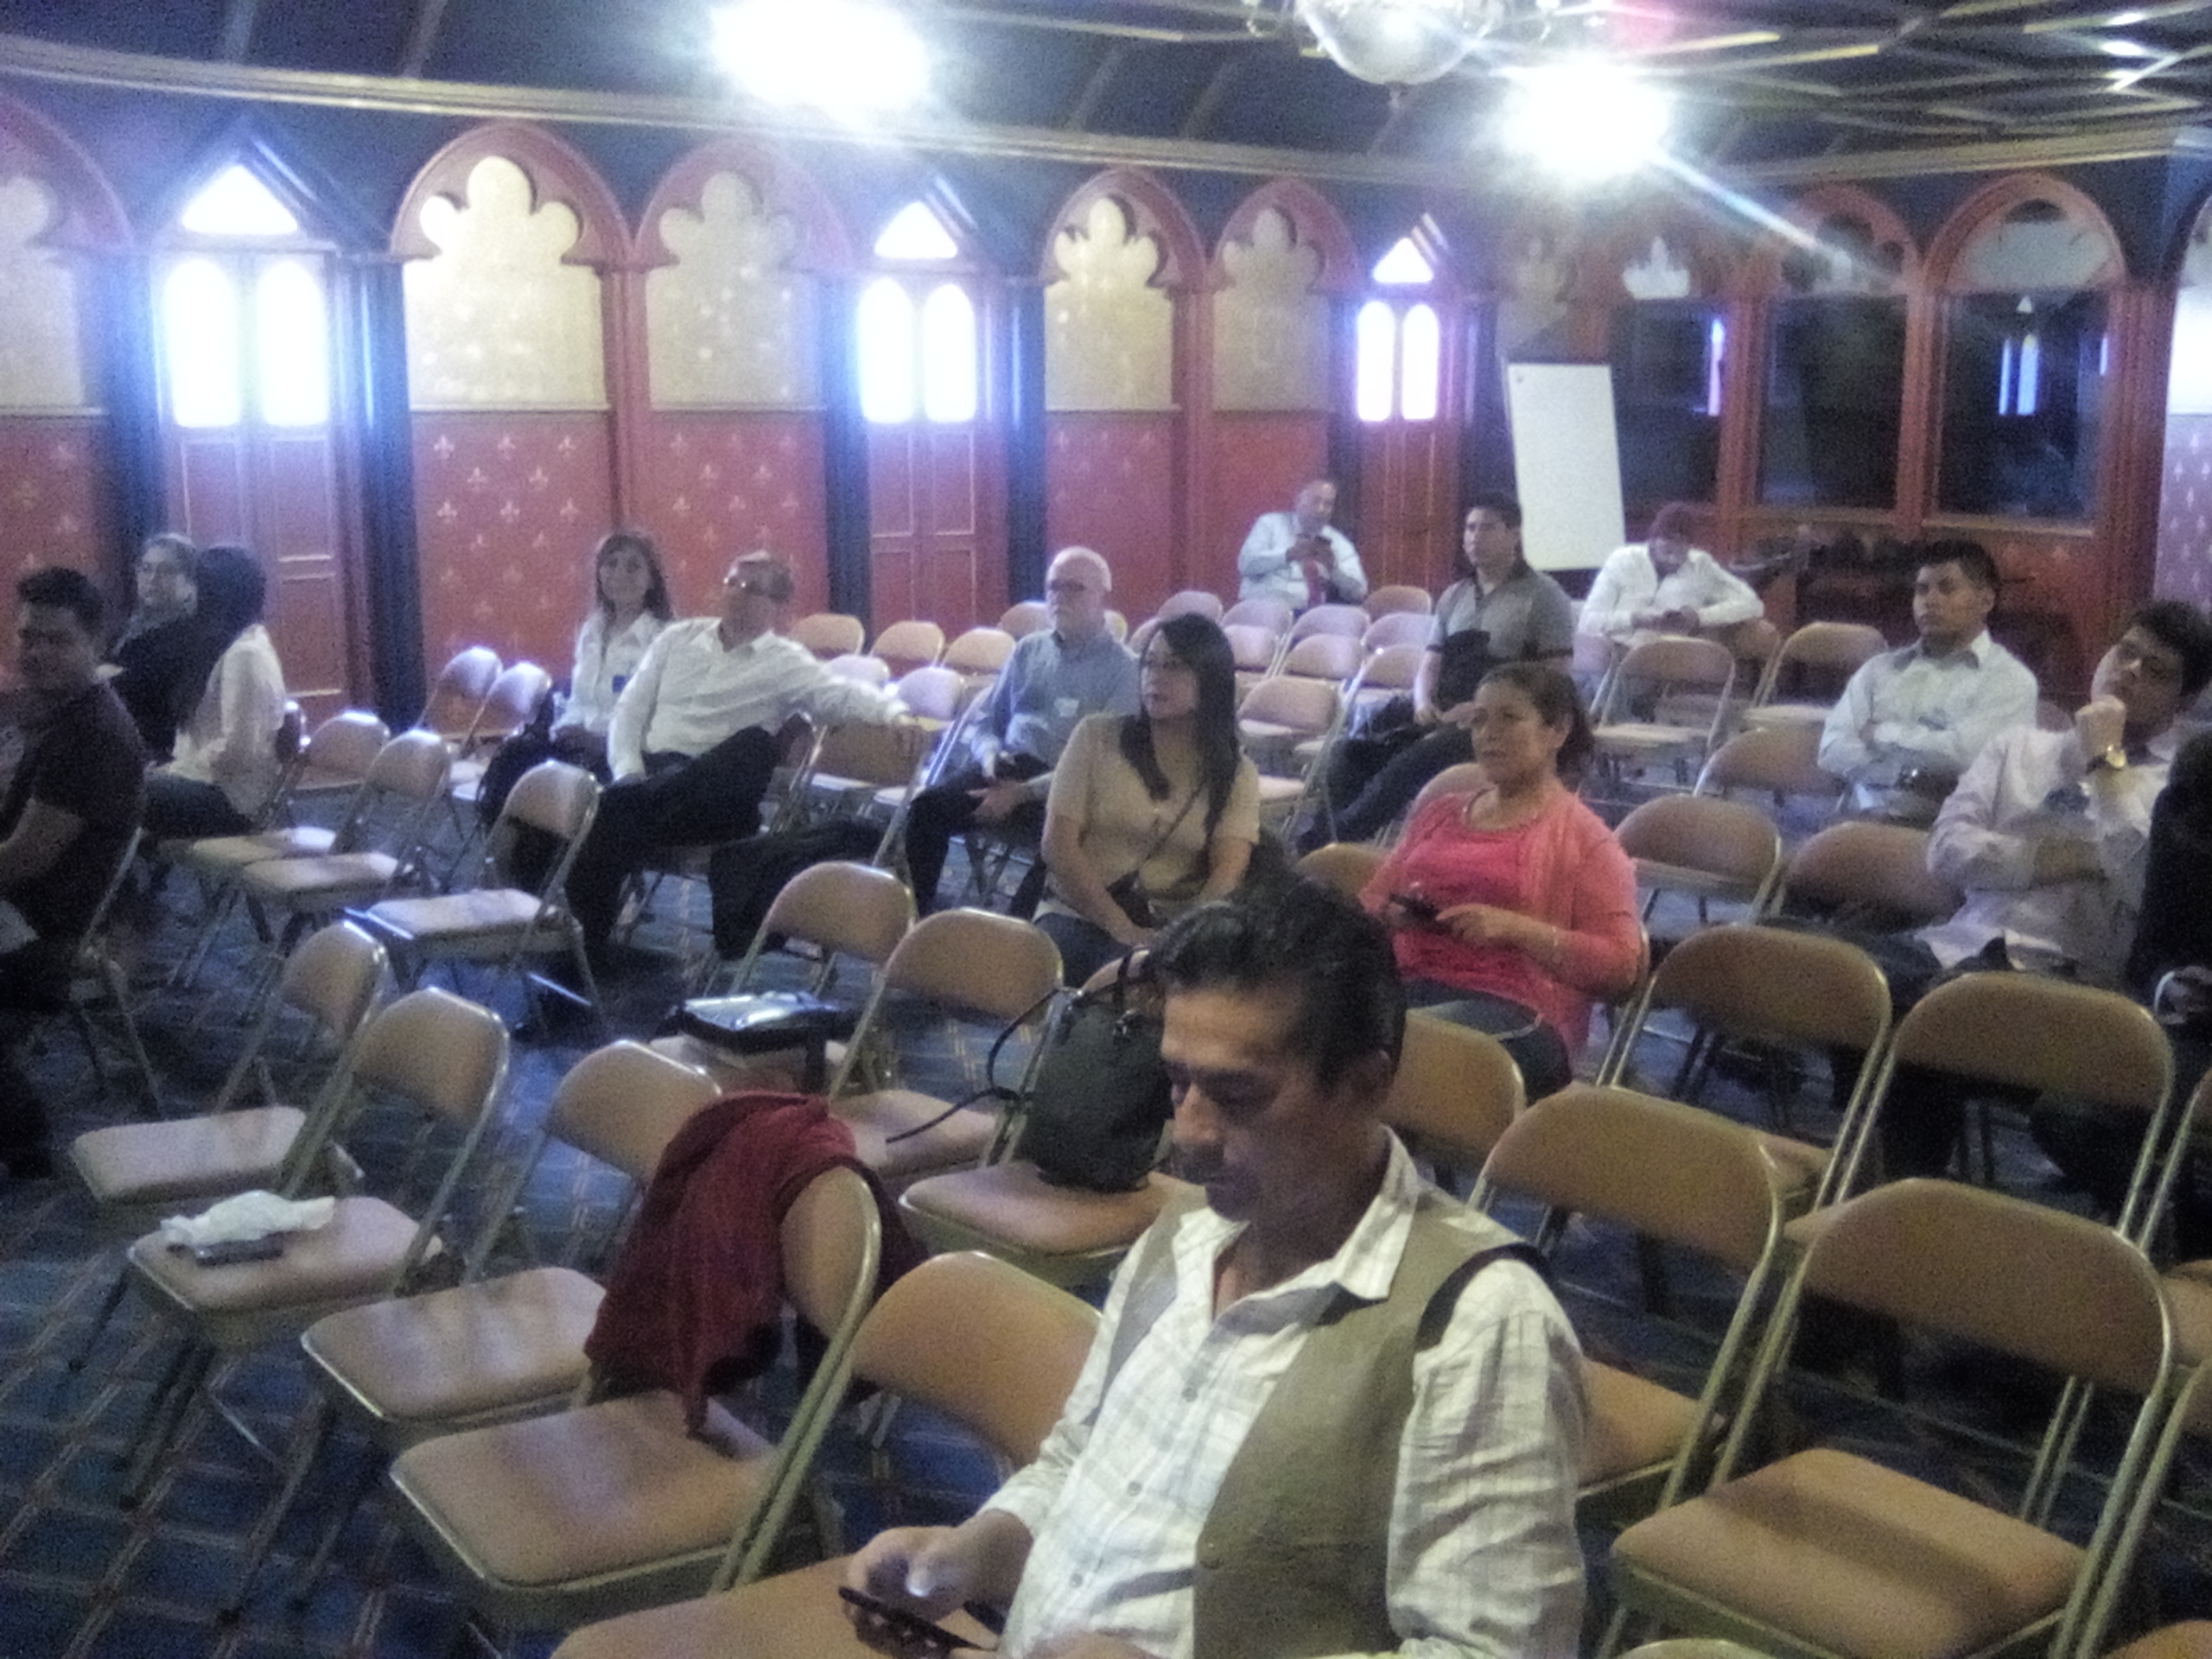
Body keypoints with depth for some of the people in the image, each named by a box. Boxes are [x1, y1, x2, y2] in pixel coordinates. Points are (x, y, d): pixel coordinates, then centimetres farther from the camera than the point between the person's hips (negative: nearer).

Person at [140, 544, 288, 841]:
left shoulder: (246, 655, -16)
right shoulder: (232, 646, 17)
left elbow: (237, 750, -21)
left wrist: (180, 768, -10)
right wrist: (174, 767, 5)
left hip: (235, 801, -10)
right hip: (218, 783, 10)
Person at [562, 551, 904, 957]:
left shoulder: (784, 661, 6)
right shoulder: (680, 637, 18)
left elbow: (841, 694, -11)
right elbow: (630, 709, 16)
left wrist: (893, 711, -33)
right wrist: (628, 772, -2)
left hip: (710, 791, -2)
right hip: (647, 771, 2)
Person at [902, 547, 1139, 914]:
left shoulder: (1123, 668, 0)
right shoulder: (1028, 649, 19)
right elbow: (987, 721, 24)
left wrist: (1025, 793, -18)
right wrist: (990, 753, -3)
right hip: (1007, 765, 5)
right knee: (927, 806, -22)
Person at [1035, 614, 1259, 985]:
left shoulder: (1237, 773, 9)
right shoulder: (1097, 736, 7)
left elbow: (1228, 870, -4)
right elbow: (1058, 845, -1)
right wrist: (1121, 928, -12)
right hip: (1078, 916, 1)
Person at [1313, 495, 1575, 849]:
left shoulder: (1542, 595, 0)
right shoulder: (1455, 595, 19)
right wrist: (1423, 702, -5)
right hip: (1445, 715, 6)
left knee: (1415, 760, -33)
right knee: (1355, 748, -19)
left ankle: (1332, 839, -30)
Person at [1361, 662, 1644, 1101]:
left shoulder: (1583, 838, 8)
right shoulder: (1439, 814, 27)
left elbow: (1621, 963, 0)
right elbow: (1372, 899, 30)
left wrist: (1515, 928, -12)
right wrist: (1393, 913, 4)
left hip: (1513, 1009, -5)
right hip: (1402, 983, 5)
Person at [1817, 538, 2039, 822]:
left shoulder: (2009, 679, 6)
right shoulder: (1880, 669, 18)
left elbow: (1965, 752, -9)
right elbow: (1834, 749, 6)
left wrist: (1885, 733, 3)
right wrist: (1906, 775, -8)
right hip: (1868, 820, 4)